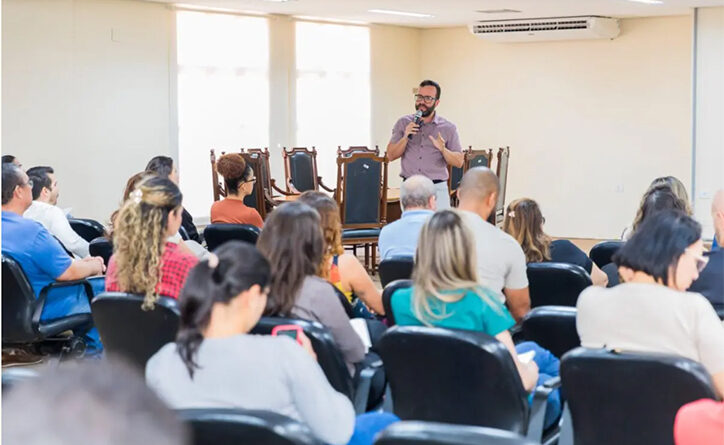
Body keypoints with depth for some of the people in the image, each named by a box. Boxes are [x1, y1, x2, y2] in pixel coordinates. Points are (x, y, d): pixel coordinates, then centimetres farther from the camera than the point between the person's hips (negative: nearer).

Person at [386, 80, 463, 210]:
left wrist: (443, 149, -16)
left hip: (437, 189, -1)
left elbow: (459, 162, 2)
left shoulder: (448, 128, 4)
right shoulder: (403, 123, 8)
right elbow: (391, 155, 4)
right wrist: (406, 137, -11)